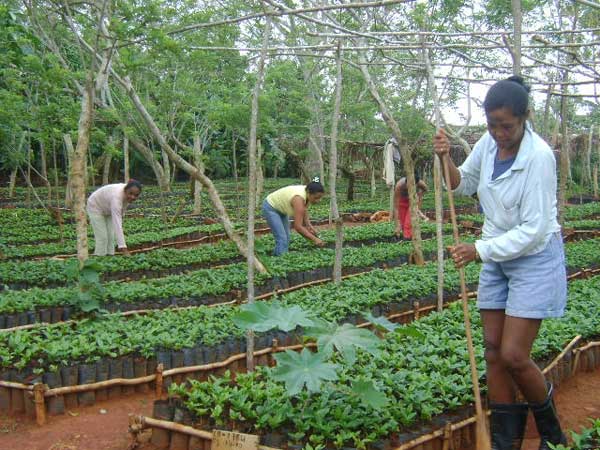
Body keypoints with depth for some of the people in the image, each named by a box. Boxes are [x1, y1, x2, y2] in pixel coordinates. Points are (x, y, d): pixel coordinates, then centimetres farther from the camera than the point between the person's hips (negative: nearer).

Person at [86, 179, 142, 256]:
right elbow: (117, 224, -48)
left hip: (107, 209, 7)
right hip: (95, 207, -7)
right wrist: (123, 247, -53)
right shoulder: (116, 197, -42)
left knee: (110, 236, 3)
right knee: (102, 237, -10)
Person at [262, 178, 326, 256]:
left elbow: (304, 210, 5)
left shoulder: (307, 193, -14)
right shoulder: (299, 199, -37)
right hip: (270, 207, -9)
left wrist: (308, 225, -7)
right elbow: (298, 226, -37)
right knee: (281, 238, -16)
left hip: (281, 208, 9)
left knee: (286, 238, 6)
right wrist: (314, 239, -33)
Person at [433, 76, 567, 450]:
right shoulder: (489, 143, -2)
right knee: (494, 351, 7)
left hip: (535, 259, -7)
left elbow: (533, 230, -22)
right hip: (497, 258, 7)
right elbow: (464, 184, 15)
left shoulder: (539, 156, -22)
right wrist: (446, 160, -4)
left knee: (513, 356, -8)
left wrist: (479, 250, -25)